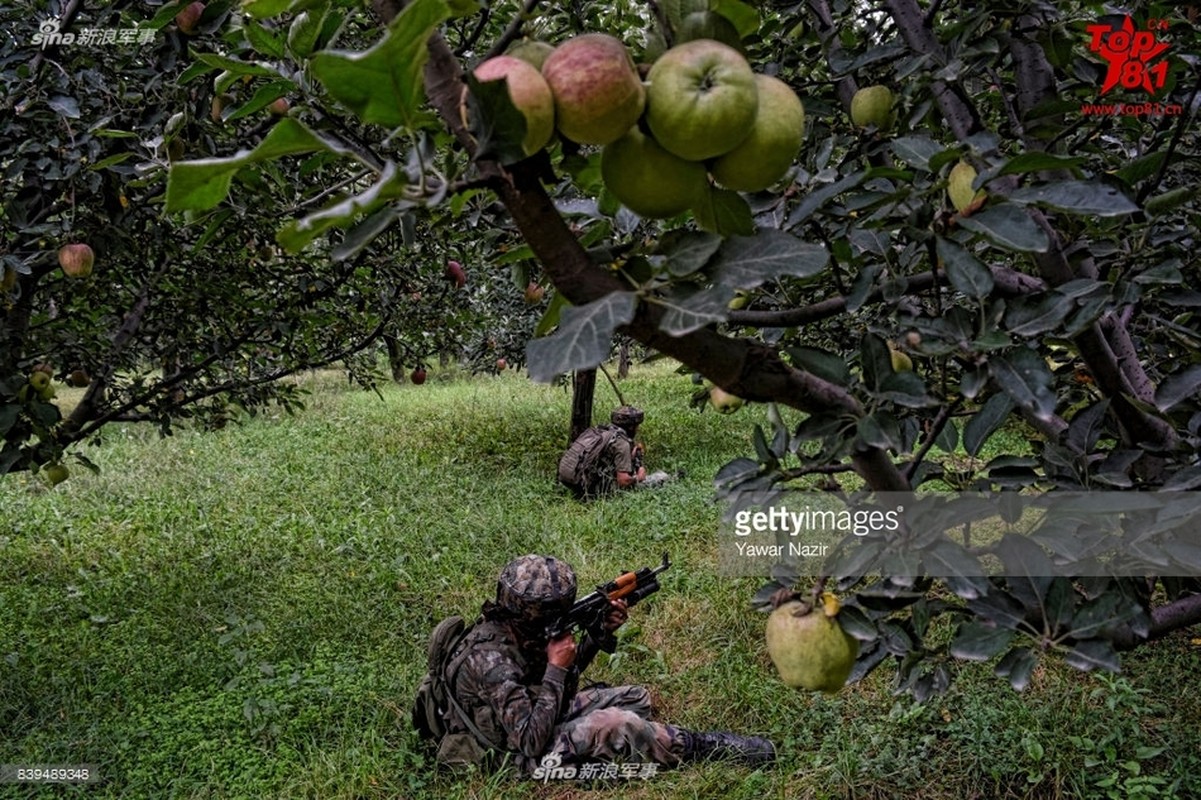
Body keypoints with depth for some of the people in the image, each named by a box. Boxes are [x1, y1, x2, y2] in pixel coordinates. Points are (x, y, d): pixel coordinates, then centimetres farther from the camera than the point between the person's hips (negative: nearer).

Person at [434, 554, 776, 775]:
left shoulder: (513, 627, -3)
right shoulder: (489, 660, -31)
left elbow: (564, 675, 11)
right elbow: (531, 742, -31)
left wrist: (600, 631, -3)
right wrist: (556, 668, -25)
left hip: (540, 716, 9)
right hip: (527, 754, -9)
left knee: (638, 698, 10)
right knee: (614, 724, -28)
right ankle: (698, 747, -8)